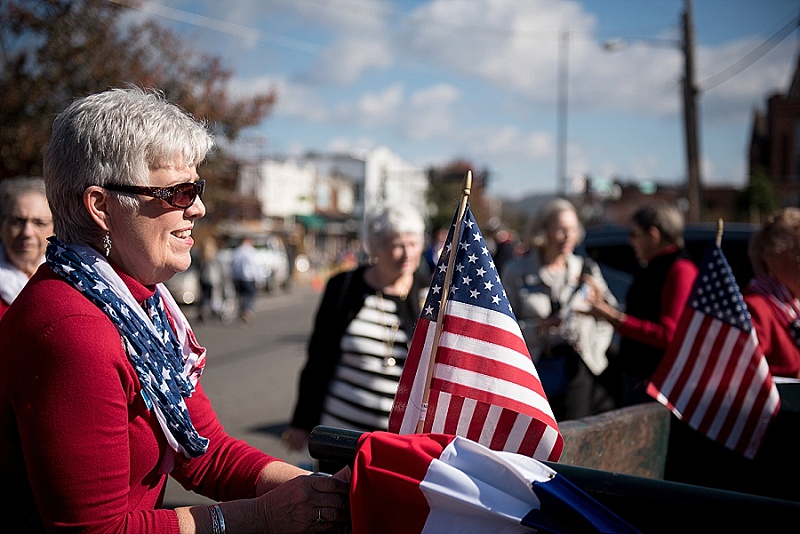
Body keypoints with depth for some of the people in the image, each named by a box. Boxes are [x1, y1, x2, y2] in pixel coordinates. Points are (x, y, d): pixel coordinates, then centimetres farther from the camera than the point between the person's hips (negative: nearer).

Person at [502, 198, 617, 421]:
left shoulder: (587, 269, 11)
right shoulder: (517, 271, 3)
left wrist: (594, 345, 1)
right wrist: (539, 328, -16)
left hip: (578, 368, 2)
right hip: (536, 369, -2)